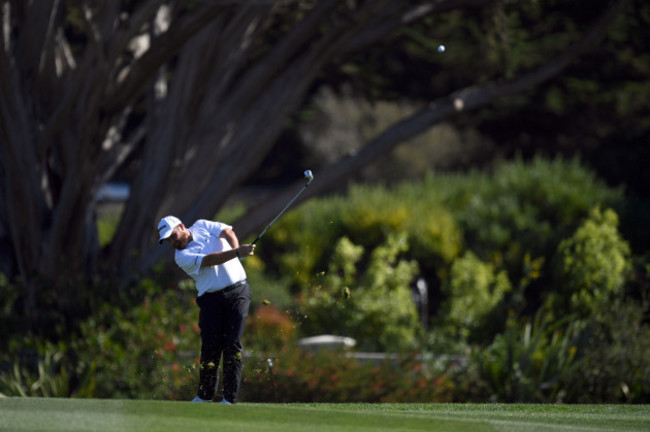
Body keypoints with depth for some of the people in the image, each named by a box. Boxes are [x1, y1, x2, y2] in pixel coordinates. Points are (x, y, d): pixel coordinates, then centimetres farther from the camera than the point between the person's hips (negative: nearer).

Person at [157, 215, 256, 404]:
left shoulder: (202, 226, 11)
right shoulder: (181, 257, -2)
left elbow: (226, 231, -3)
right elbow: (209, 260, -15)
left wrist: (235, 246, -24)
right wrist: (238, 252, -26)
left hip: (237, 291, 1)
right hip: (211, 299, -1)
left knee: (233, 344, -7)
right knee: (211, 346, -6)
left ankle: (230, 398, -7)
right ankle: (204, 395, 9)